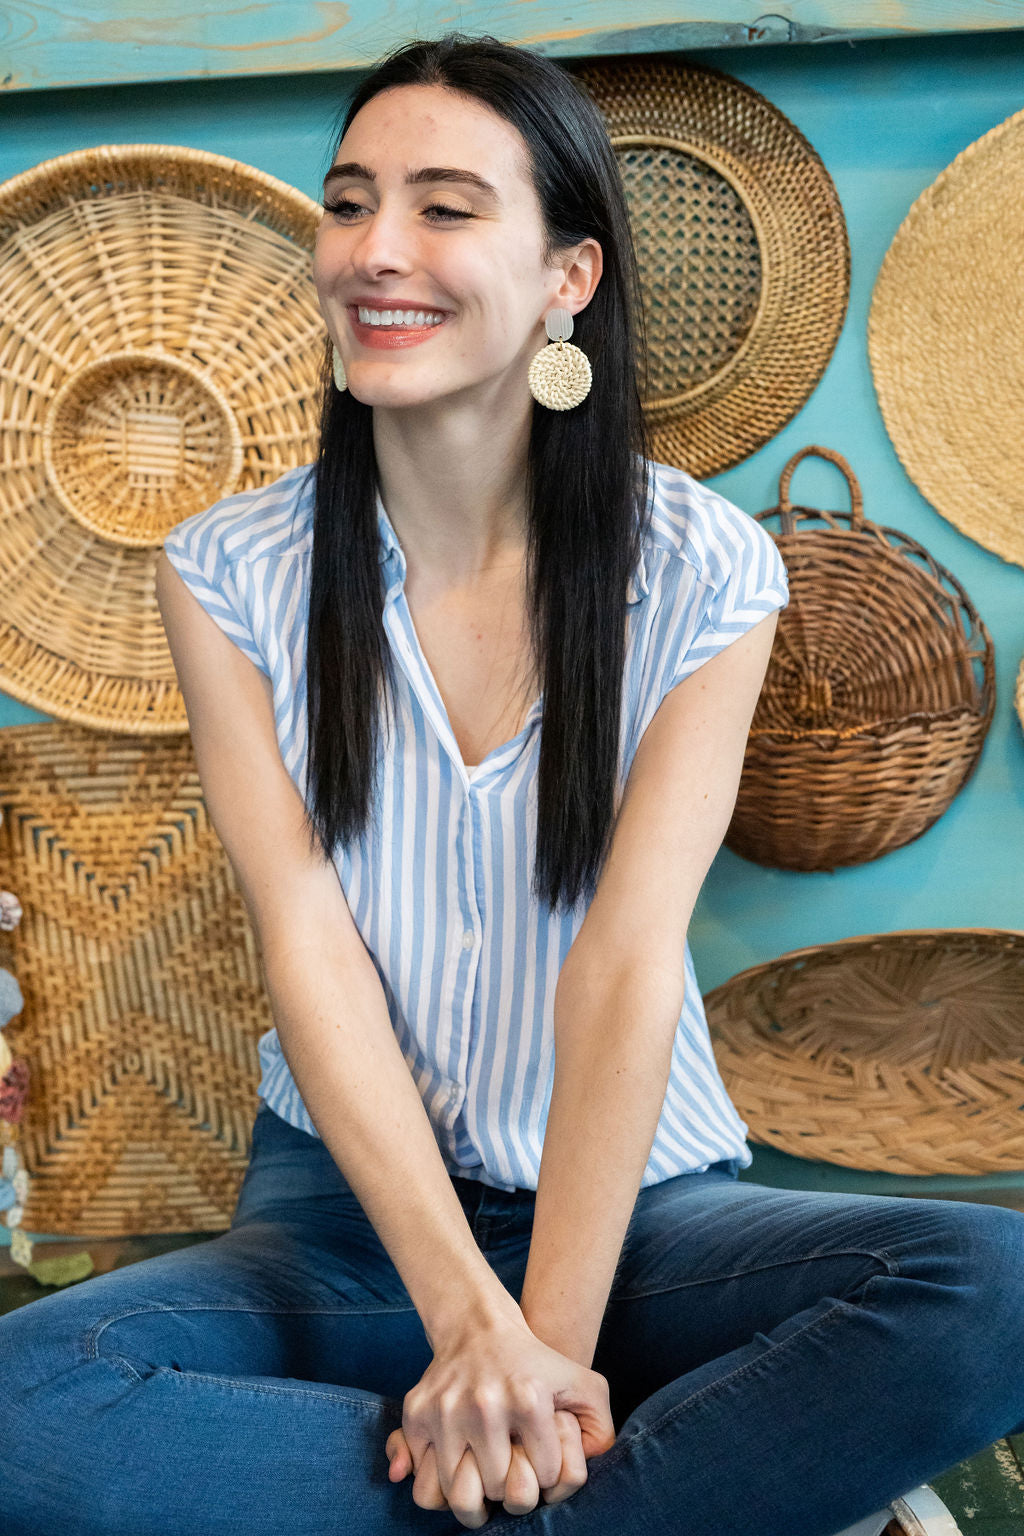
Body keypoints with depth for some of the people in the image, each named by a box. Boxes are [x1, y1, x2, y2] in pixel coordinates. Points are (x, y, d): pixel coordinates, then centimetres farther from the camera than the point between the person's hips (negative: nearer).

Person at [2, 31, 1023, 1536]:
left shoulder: (705, 572, -5)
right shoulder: (229, 575, -2)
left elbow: (630, 958, -12)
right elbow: (307, 944, -10)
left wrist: (551, 1336, -19)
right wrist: (469, 1312, -19)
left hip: (630, 1202, -1)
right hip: (348, 1211, 1)